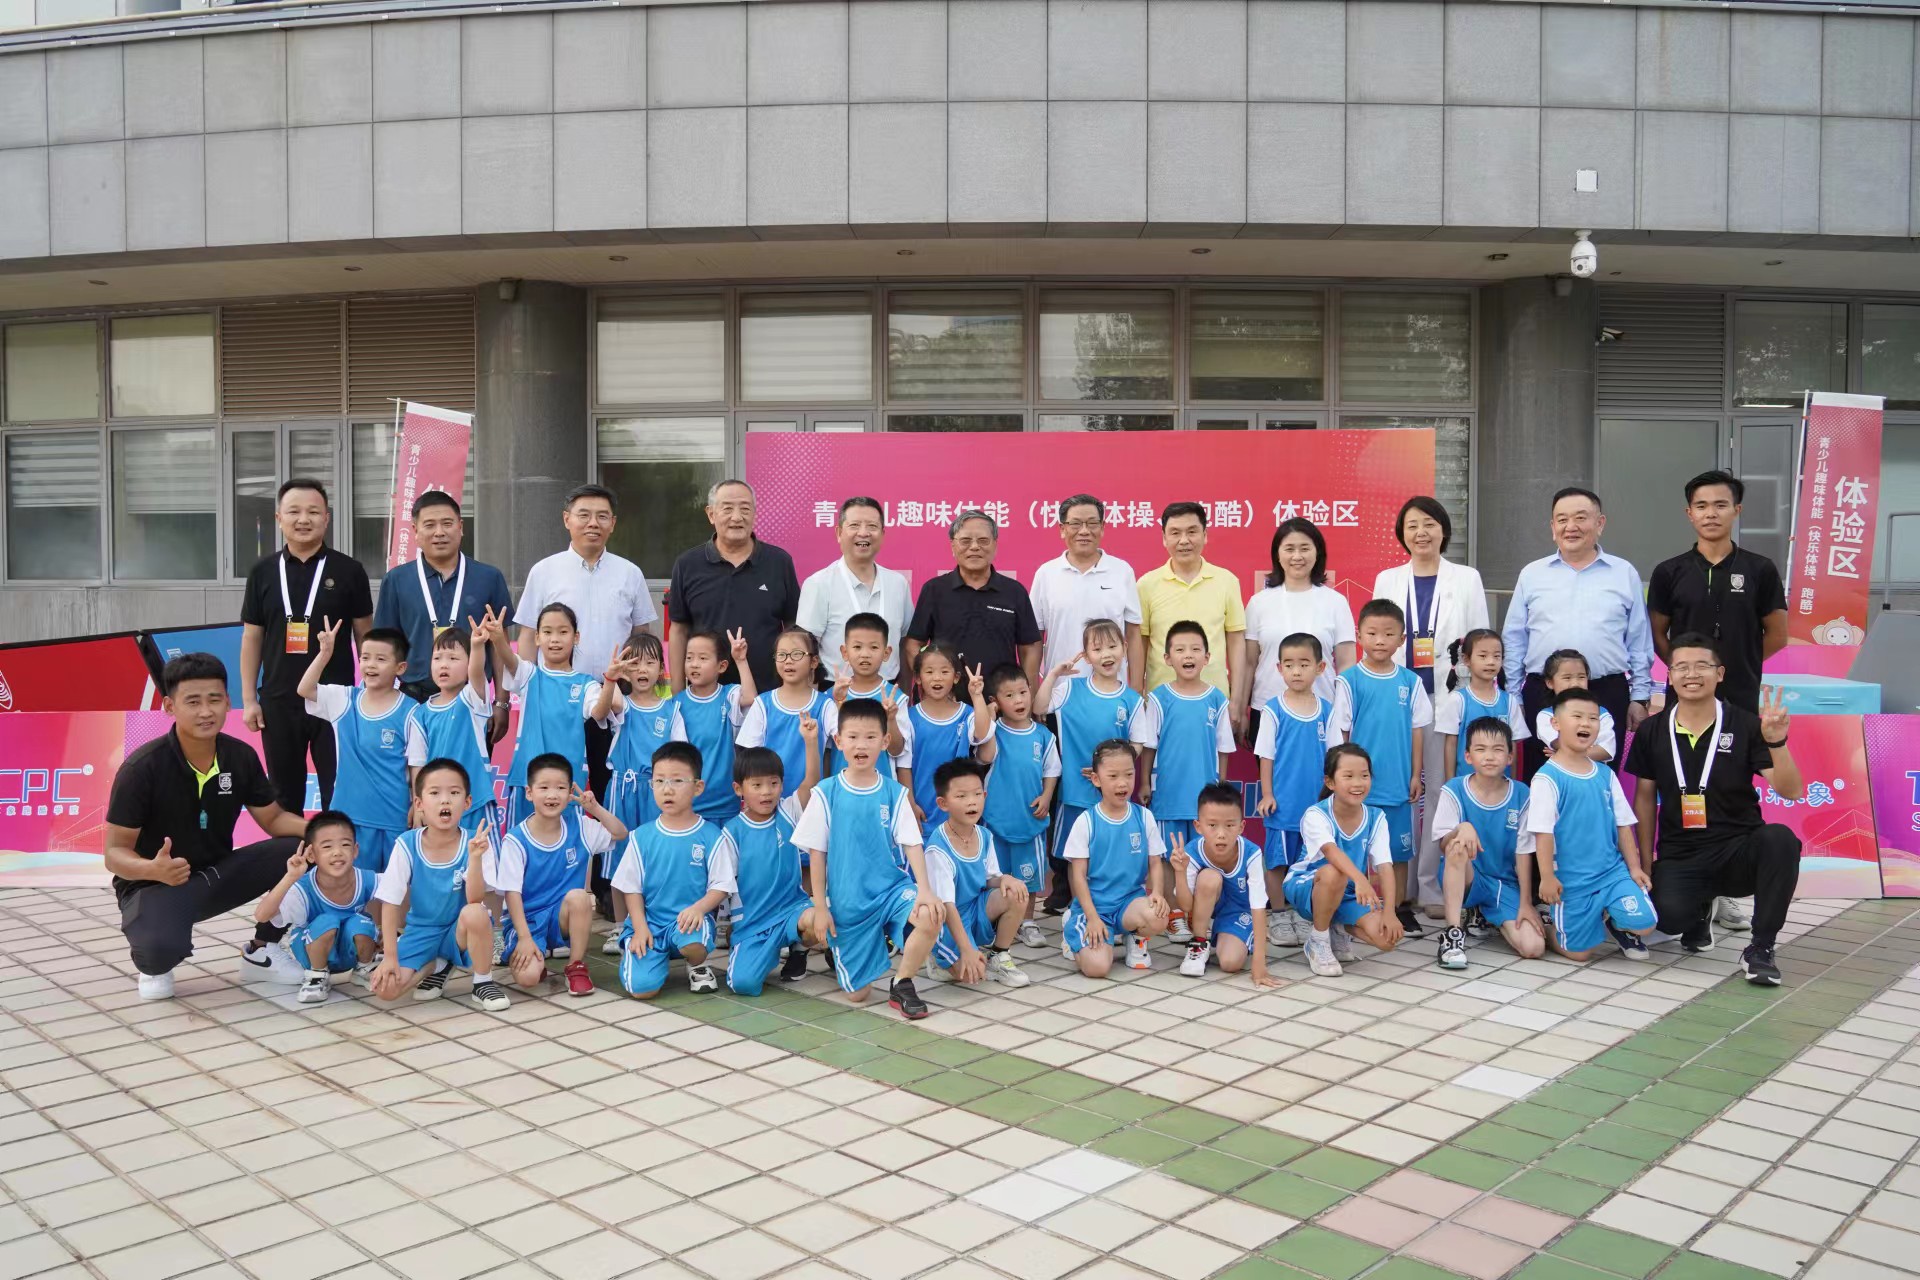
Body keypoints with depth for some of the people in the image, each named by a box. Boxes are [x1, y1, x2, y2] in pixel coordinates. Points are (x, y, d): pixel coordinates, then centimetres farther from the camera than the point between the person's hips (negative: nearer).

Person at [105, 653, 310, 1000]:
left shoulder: (241, 756, -7)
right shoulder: (142, 767, -20)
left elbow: (274, 819, 3)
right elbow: (115, 852, -16)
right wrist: (153, 870, -39)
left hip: (217, 874, 5)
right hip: (154, 884, -5)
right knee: (164, 945, -37)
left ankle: (261, 952, 6)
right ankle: (152, 963, 5)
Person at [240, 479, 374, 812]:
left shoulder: (348, 571, -1)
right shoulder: (262, 572, 4)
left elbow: (365, 635, 3)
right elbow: (251, 639, 8)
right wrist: (248, 699, 3)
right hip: (278, 701, 2)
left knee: (338, 793, 3)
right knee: (285, 795, 12)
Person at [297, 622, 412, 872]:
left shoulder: (409, 711, -9)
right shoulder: (344, 700, 4)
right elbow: (304, 690, -9)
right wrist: (325, 653, -19)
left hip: (395, 815, -3)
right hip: (352, 813, 4)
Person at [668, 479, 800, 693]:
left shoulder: (779, 562, 3)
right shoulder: (687, 565, 4)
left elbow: (794, 628, 7)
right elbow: (679, 630, 7)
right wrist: (678, 694, 3)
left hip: (768, 690, 0)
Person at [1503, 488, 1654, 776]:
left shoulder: (1625, 574, 8)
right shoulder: (1531, 575, 9)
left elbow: (1640, 644, 9)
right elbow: (1514, 641, 9)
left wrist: (1639, 698, 5)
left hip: (1607, 696, 0)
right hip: (1541, 695, 1)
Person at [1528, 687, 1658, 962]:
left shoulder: (1605, 774, 5)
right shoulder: (1548, 777, -12)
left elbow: (1623, 824, 10)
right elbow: (1543, 831, -14)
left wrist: (1634, 867, 5)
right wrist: (1547, 877, -16)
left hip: (1613, 870, 4)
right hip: (1571, 878, -4)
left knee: (1644, 924, -15)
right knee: (1579, 952, 2)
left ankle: (1613, 921, 19)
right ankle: (1545, 925, 32)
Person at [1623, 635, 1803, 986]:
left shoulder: (1745, 725, -3)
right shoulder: (1652, 732, 3)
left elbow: (1791, 791, -9)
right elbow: (1645, 797, 11)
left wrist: (1776, 742, -26)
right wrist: (1645, 862, 9)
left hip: (1740, 848, -1)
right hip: (1679, 856, 1)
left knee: (1780, 839, -35)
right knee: (1670, 916, -29)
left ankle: (1760, 948, -16)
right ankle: (1700, 910, 14)